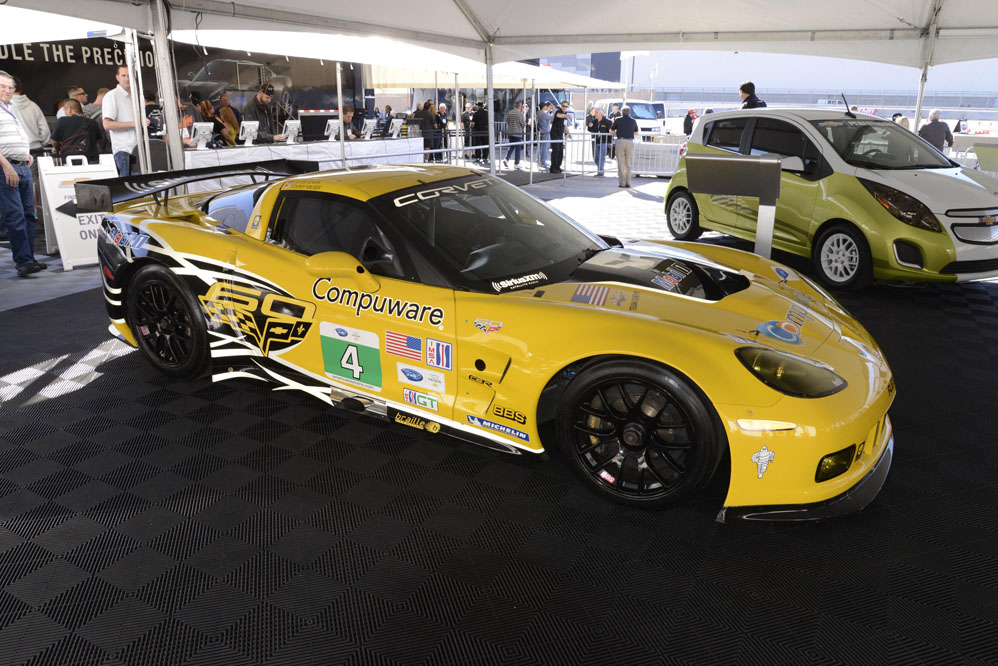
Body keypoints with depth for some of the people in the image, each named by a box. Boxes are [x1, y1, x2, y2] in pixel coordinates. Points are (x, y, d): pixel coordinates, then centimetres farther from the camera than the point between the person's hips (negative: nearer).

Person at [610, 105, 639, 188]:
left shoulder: (618, 120, 5)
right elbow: (636, 133, 26)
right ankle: (628, 182, 8)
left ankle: (622, 183, -4)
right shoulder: (633, 121, 12)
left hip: (620, 141, -2)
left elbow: (611, 131, 13)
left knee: (621, 163, 1)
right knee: (628, 163, 12)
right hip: (630, 142, 2)